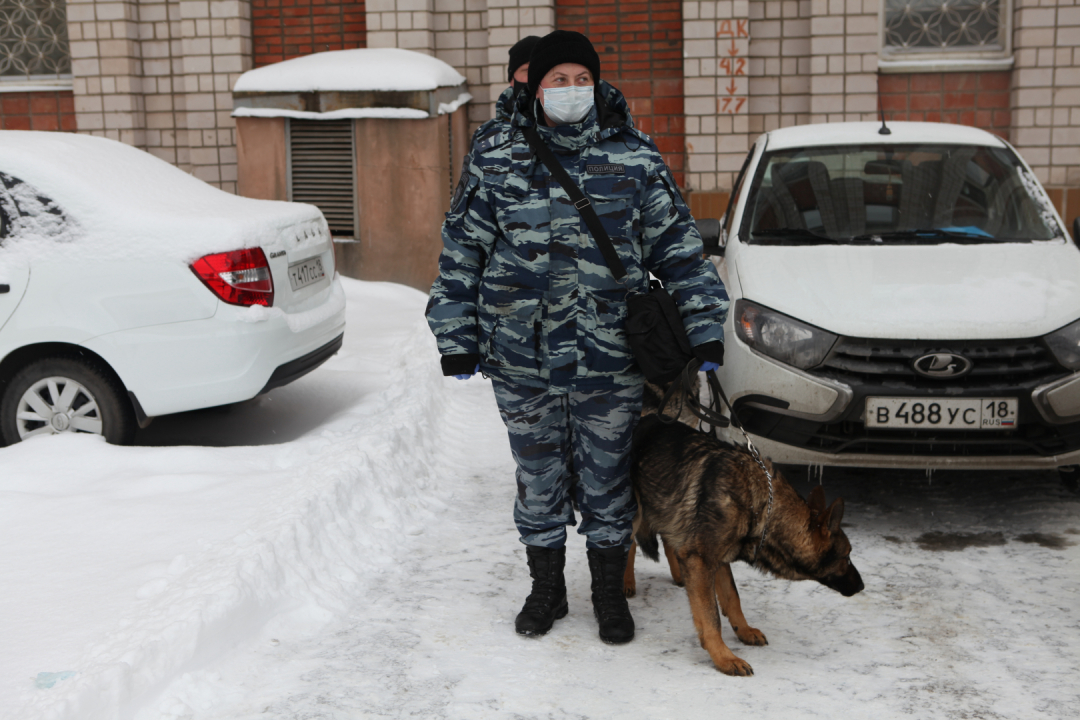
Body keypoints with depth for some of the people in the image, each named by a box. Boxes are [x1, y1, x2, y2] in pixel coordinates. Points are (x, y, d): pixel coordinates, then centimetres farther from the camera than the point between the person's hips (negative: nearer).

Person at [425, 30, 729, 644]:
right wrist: (456, 337, 2)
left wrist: (705, 328, -1)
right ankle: (546, 589, 32)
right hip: (522, 361, 1)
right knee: (539, 478, 13)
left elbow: (678, 246, 4)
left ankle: (610, 593, 30)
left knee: (609, 477, 11)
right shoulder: (495, 158, 1)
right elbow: (462, 252, 5)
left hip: (610, 362, 0)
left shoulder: (634, 157, 1)